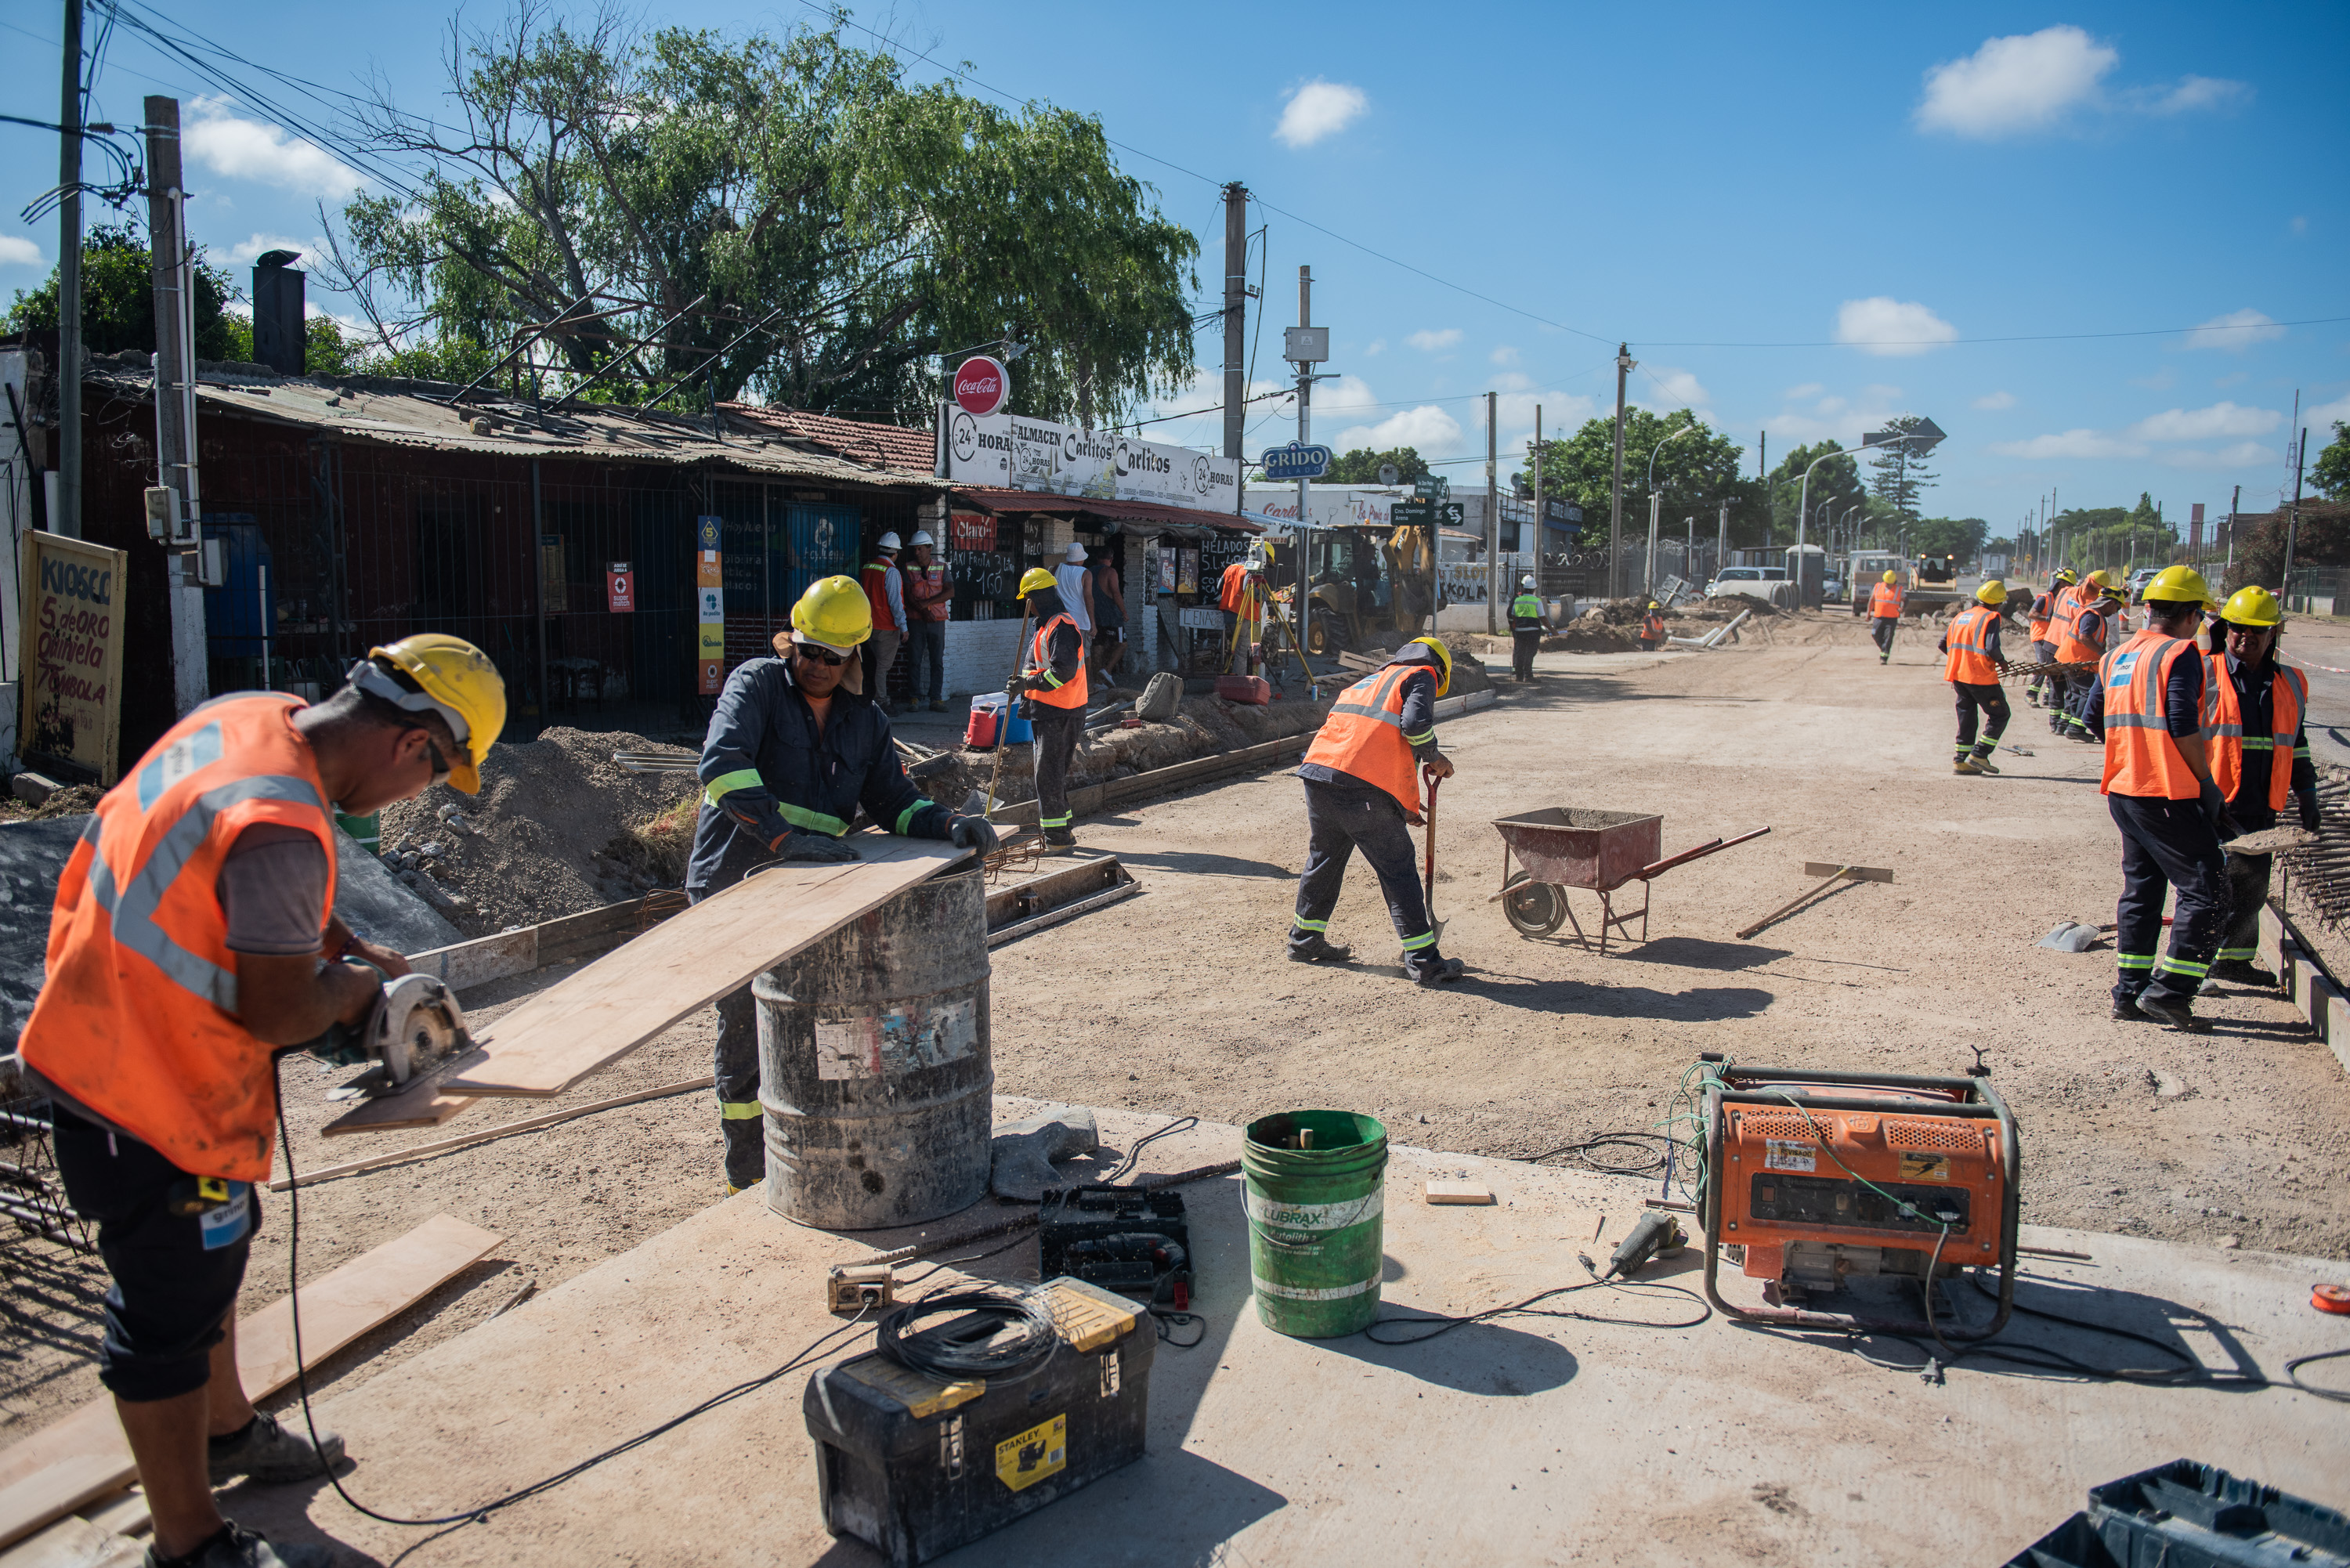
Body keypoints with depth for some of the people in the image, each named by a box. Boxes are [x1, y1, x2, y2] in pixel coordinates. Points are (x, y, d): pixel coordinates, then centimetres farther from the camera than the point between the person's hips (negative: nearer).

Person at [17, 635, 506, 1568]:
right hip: (149, 1088, -10)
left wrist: (350, 949, 7)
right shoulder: (283, 826, -33)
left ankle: (226, 1430, 49)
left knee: (213, 1251, 27)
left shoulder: (249, 715, -4)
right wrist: (356, 987, -6)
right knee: (171, 1309, 6)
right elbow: (278, 1012, -25)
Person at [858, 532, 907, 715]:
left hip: (869, 624, 7)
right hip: (887, 627, -7)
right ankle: (881, 702, -3)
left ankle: (870, 699, 19)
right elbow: (895, 602, -16)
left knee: (873, 664, 15)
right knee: (883, 665, -4)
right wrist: (903, 627, -12)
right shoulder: (891, 572, -14)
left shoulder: (866, 568, 8)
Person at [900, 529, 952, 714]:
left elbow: (950, 592, -6)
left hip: (937, 621, 1)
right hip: (915, 621, -1)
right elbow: (907, 594, -2)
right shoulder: (907, 569, 6)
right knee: (914, 661, -1)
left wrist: (926, 603, -15)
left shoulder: (941, 569, 7)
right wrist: (923, 610, -16)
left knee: (937, 662, 0)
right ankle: (914, 699, 3)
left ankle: (936, 699, 4)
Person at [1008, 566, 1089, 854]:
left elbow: (1063, 671, -25)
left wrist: (1027, 682, -20)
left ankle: (1057, 839, -3)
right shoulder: (1048, 625, 18)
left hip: (1060, 714, -11)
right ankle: (1062, 831, 25)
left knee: (1049, 775, -7)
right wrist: (1028, 698, 22)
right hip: (1047, 712, 11)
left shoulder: (1061, 626, -16)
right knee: (1050, 773, 16)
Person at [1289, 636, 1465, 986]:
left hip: (1317, 772, 7)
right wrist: (1435, 758, 11)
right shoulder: (1421, 676, 12)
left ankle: (1304, 939, 37)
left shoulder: (1371, 680, 33)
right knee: (1398, 869, 1)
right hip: (1363, 787, -7)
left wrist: (1406, 806, 34)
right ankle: (1423, 963, 3)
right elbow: (1414, 723, -9)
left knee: (1323, 858, 24)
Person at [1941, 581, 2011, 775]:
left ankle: (1961, 760, 13)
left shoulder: (1960, 617, 13)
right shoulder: (1991, 618, -8)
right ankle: (1979, 755, -2)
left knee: (1966, 716, 15)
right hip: (1981, 677, -7)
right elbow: (1992, 649, -19)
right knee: (1999, 715, 7)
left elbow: (1942, 645, 13)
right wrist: (2001, 661, 0)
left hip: (1957, 674, 7)